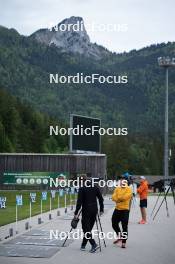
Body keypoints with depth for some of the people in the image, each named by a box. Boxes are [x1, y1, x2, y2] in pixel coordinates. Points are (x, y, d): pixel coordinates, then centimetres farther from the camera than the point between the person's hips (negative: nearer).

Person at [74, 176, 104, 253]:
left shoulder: (82, 189, -9)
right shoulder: (95, 187, 6)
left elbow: (79, 202, -12)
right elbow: (101, 199, 6)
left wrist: (76, 212, -8)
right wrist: (101, 209, 13)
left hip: (86, 211, -5)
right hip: (94, 210, 6)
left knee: (86, 228, -2)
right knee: (88, 228, 14)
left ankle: (94, 244, -16)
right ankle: (83, 245, 23)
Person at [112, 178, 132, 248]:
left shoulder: (128, 189, -7)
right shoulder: (117, 189, 8)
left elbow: (125, 197, -21)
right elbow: (113, 197, -2)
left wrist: (118, 198, -6)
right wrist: (121, 198, -19)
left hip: (125, 210, -6)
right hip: (117, 209, 6)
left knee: (124, 227, -5)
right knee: (114, 224, 14)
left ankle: (124, 242, 3)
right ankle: (120, 237, 35)